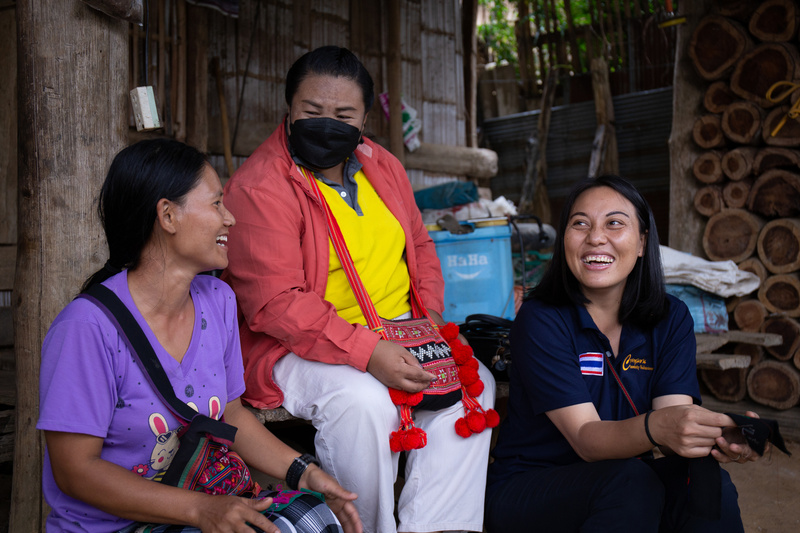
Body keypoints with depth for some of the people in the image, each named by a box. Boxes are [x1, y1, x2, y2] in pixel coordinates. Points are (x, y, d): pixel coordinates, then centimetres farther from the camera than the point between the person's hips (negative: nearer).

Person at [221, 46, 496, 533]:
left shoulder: (384, 167, 11)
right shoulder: (258, 188, -14)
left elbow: (419, 243, 21)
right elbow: (275, 302, -22)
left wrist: (430, 313, 2)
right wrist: (366, 353, -31)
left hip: (399, 333, 7)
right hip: (298, 347, -7)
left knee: (475, 382, -10)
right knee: (364, 401, -33)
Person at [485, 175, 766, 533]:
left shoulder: (671, 319, -1)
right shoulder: (541, 319, -15)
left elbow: (677, 423, -13)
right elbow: (586, 439, -23)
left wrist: (719, 435, -37)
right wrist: (655, 426, -44)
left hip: (620, 484, 4)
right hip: (527, 489, -4)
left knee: (707, 482, -25)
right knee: (632, 482, -32)